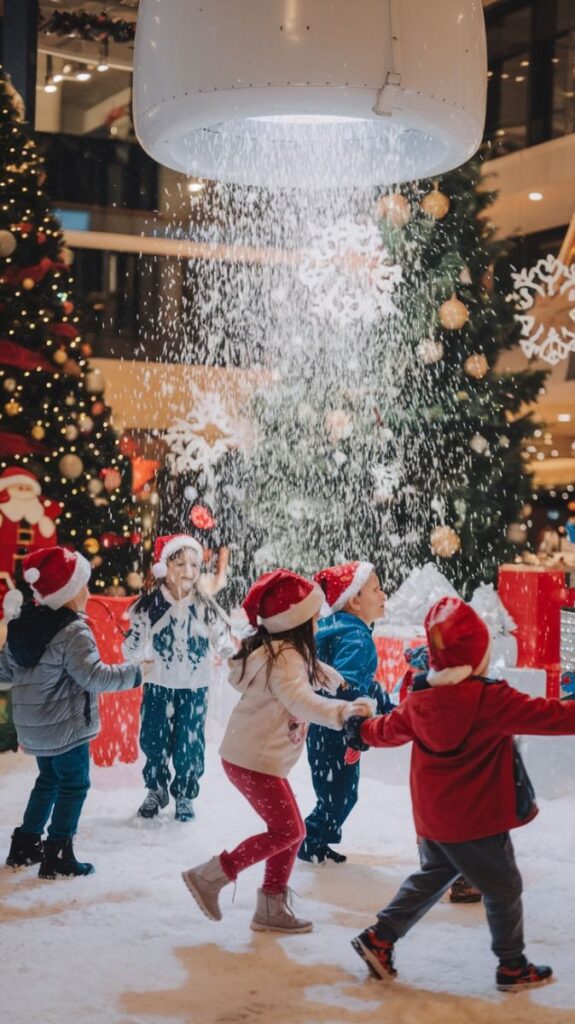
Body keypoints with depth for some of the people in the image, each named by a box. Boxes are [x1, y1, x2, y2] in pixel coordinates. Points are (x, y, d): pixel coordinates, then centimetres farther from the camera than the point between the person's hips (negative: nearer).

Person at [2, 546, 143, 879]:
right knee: (74, 785, 5)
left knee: (49, 779, 23)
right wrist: (134, 674, -18)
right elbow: (93, 675, -28)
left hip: (35, 726, 8)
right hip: (66, 725, -8)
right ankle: (58, 855, 6)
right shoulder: (73, 631, -21)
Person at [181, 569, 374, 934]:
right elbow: (299, 699, -41)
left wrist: (329, 675, 36)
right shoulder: (285, 658, -22)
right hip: (255, 761, -10)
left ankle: (273, 907, 23)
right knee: (288, 831, -2)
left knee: (289, 830, 14)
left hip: (252, 754, 10)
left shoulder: (278, 648, 9)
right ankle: (210, 877, 3)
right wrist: (342, 711, -52)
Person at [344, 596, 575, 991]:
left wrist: (363, 732, 37)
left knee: (433, 876, 25)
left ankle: (379, 938, 21)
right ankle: (513, 967, 22)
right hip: (478, 821, -7)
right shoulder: (491, 700, -22)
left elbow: (392, 727, 17)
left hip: (433, 819, 7)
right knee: (504, 888, 11)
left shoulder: (419, 698, -2)